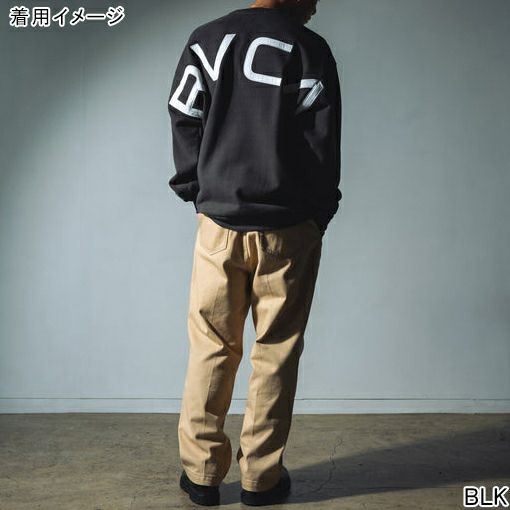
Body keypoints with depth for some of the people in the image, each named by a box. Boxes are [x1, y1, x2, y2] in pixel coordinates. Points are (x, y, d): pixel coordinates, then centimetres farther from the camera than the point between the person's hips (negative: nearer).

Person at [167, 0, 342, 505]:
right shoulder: (309, 49, -4)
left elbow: (184, 127, 3)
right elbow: (323, 144, -4)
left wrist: (198, 194, 12)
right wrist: (321, 211, 8)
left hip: (219, 225, 3)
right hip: (288, 229, -2)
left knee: (212, 348, 12)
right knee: (276, 352, 8)